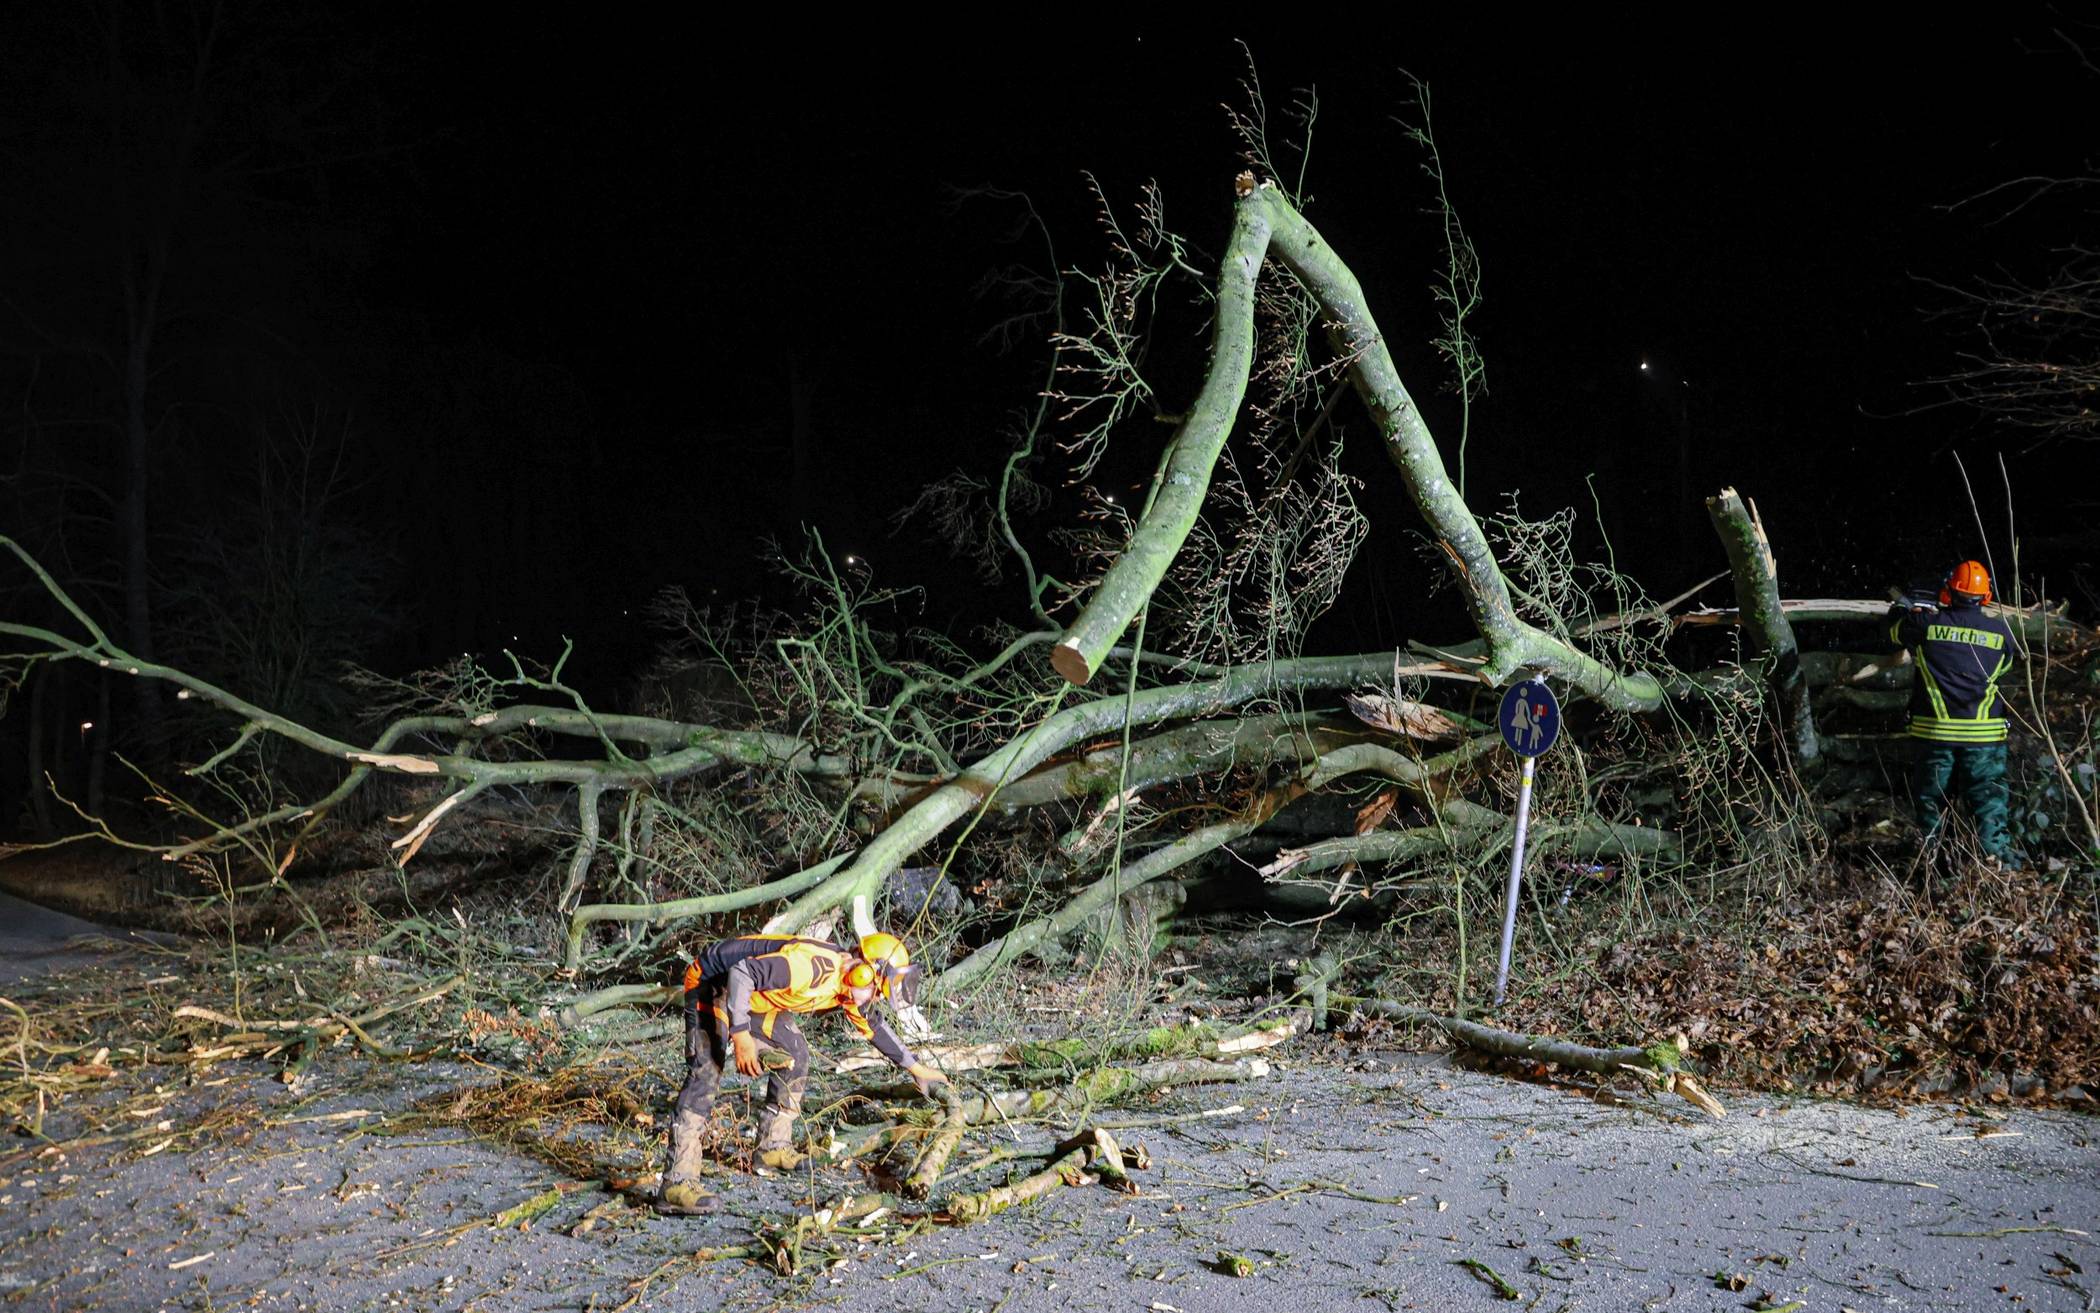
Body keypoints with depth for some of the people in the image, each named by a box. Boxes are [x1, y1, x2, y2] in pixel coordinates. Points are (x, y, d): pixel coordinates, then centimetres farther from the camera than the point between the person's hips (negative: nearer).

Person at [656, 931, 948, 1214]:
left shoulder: (847, 985, 0)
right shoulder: (813, 967, -32)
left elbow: (872, 1026, 18)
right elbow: (740, 974, -34)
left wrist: (914, 1067, 24)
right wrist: (741, 1035, -35)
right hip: (711, 985, -10)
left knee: (795, 1055, 9)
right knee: (705, 1075, -19)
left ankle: (773, 1147, 19)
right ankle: (676, 1184, -25)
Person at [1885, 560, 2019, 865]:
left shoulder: (1927, 623, -6)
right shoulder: (1999, 630, -1)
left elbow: (1895, 625, 16)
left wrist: (1903, 604, 37)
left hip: (1936, 729, 0)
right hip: (1983, 732, 0)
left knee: (1931, 790, 12)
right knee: (1987, 790, 7)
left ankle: (1929, 846, 18)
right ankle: (1995, 846, 3)